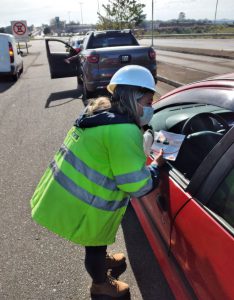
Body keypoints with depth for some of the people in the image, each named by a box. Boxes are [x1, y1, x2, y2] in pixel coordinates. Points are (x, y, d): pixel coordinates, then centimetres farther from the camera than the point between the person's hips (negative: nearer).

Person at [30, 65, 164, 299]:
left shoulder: (99, 111, 2)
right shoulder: (124, 131, -27)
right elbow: (137, 186, -23)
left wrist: (143, 159, 8)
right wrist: (156, 165, -4)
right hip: (81, 207, -9)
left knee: (96, 242, 34)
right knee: (95, 245, 21)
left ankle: (102, 260, 63)